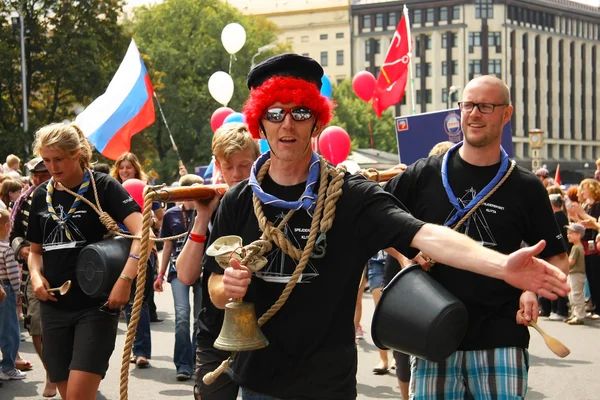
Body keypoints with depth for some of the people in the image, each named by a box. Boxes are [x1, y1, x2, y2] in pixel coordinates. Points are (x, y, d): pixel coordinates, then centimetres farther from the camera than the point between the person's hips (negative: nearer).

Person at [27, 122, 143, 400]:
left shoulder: (102, 187, -7)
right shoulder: (42, 195, 9)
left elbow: (142, 232, -18)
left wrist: (125, 279, -29)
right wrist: (35, 275, -2)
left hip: (97, 305, -5)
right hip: (54, 307, 5)